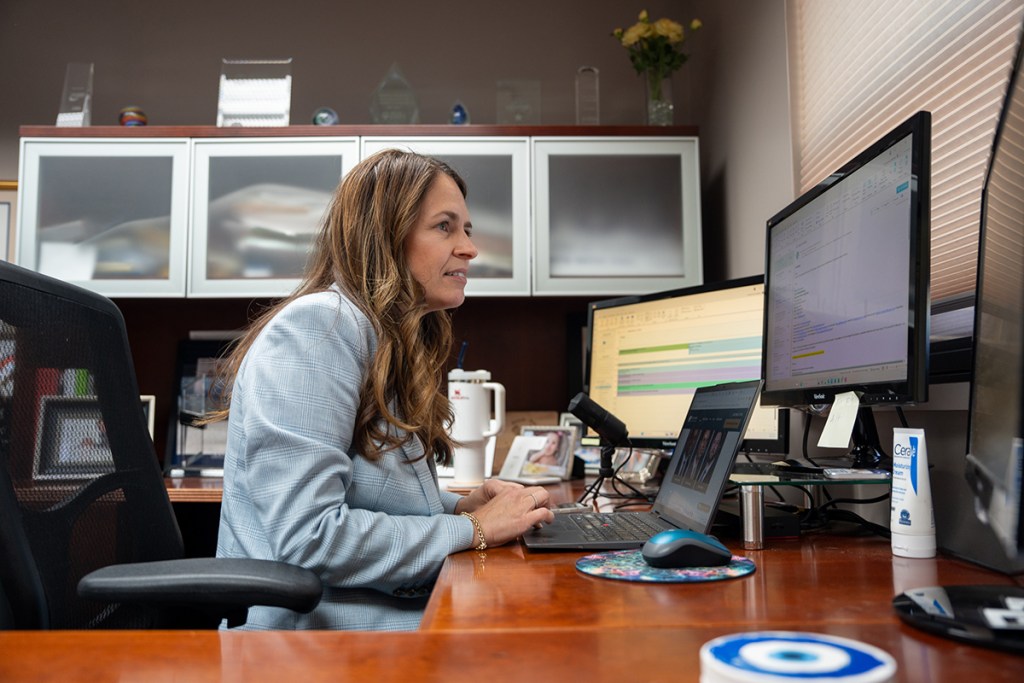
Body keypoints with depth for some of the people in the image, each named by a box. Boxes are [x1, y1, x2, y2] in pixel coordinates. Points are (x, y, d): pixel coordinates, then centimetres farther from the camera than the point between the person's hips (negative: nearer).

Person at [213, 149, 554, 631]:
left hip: (393, 608, 8)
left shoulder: (388, 343, 12)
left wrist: (459, 505, 0)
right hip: (310, 627, -8)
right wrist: (473, 527, -15)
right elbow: (306, 538, -23)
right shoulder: (319, 325, -15)